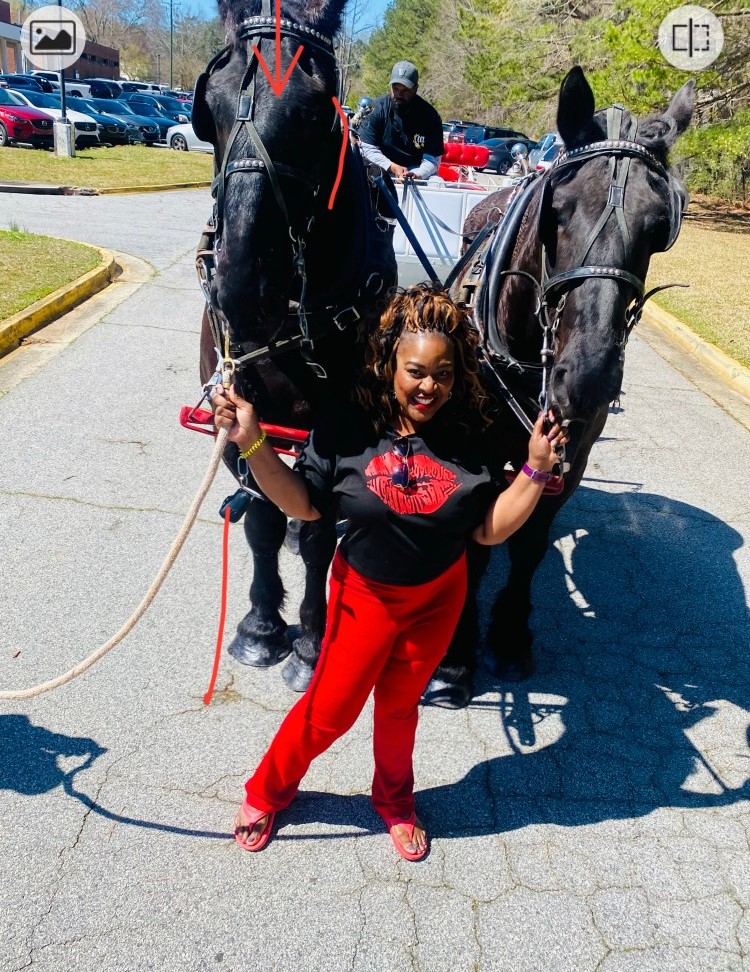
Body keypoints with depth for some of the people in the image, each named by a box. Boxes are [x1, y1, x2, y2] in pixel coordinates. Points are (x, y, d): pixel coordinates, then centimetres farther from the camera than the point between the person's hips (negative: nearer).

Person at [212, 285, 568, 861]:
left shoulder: (467, 442, -14)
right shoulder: (348, 430, -19)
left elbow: (491, 529, -9)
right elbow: (303, 504, -12)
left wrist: (536, 469, -20)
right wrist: (252, 443, -23)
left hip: (437, 601, 2)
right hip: (365, 595, -2)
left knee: (400, 704, 22)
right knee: (330, 709, 10)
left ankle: (394, 802, 50)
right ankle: (266, 793, 39)